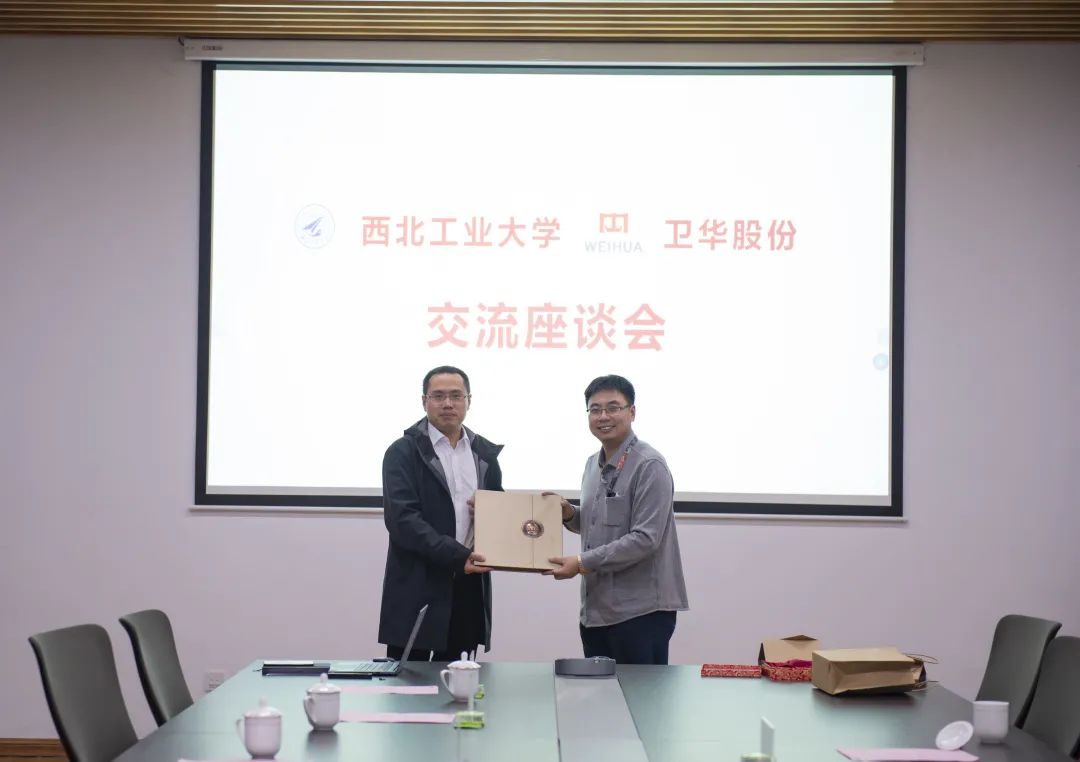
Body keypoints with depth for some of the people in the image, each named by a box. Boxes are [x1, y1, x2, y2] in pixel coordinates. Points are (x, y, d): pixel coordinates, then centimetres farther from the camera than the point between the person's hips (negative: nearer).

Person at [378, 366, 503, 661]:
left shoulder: (485, 453, 12)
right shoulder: (403, 452, -3)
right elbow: (401, 518, -14)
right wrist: (456, 555, -23)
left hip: (469, 586, 4)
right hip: (418, 589, -4)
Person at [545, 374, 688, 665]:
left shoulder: (649, 466, -12)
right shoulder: (593, 465, 14)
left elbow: (645, 539, -19)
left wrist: (582, 563, -17)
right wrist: (568, 513, 5)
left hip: (640, 611, -8)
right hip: (596, 609, 8)